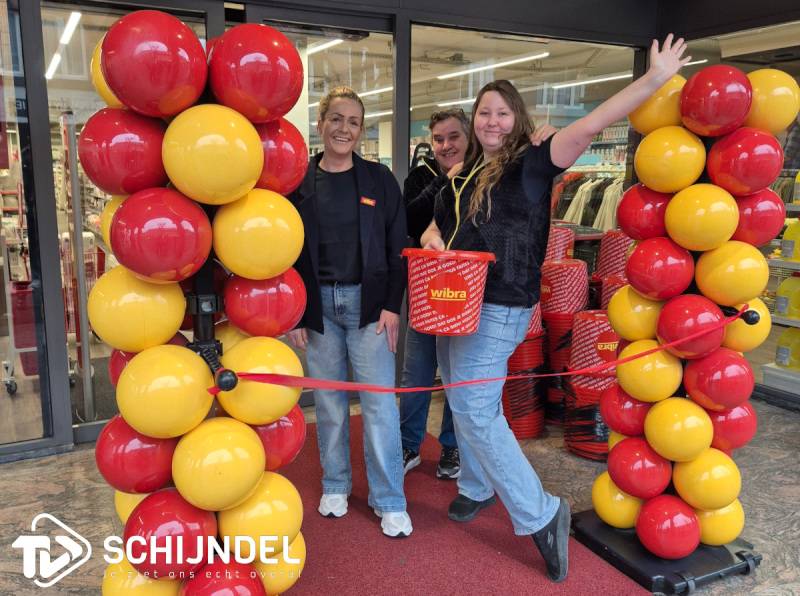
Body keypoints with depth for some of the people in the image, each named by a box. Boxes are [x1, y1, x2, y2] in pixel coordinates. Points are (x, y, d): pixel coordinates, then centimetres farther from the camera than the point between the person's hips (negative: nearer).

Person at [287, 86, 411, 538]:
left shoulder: (379, 180, 2)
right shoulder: (299, 183, 2)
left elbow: (398, 248, 1)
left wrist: (392, 306, -7)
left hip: (368, 303, -1)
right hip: (317, 305, 1)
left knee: (379, 402, -1)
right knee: (329, 401, 12)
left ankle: (390, 501, 13)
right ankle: (335, 484, 31)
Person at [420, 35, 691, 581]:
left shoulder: (530, 166, -7)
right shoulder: (463, 176, 12)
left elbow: (585, 129, -18)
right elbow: (436, 228, 21)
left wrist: (655, 79, -23)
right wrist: (431, 238, -3)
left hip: (498, 309, -7)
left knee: (476, 409, -12)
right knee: (465, 404, 16)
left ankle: (541, 514, 1)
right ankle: (478, 487, 37)